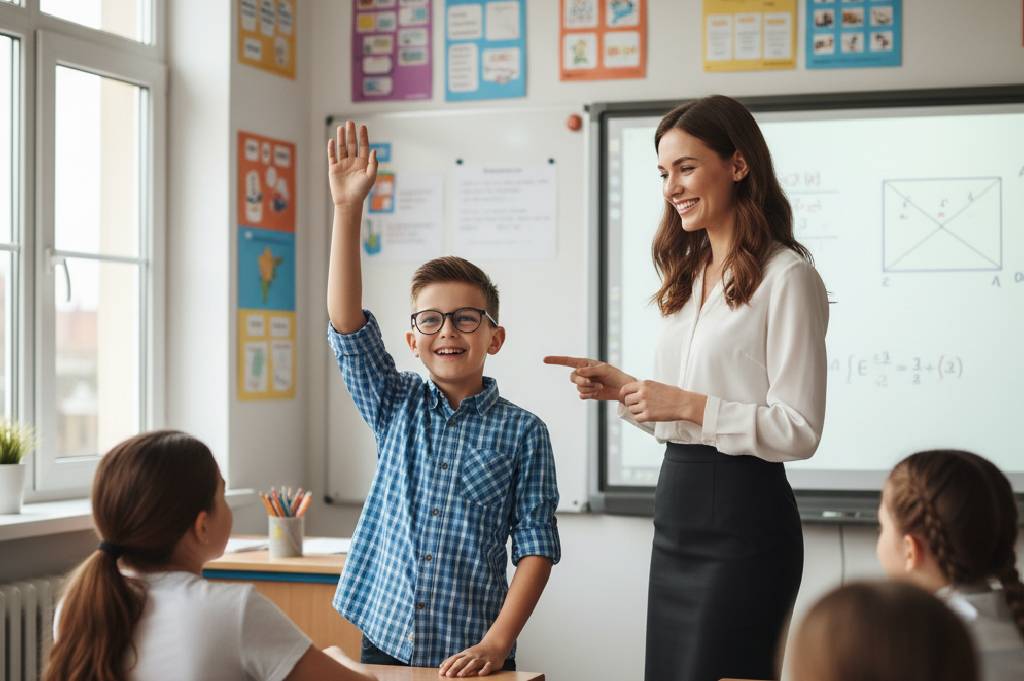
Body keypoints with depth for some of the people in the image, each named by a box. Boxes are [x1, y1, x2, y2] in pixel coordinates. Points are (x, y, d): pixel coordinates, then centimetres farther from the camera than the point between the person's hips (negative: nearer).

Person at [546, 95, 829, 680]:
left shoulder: (787, 277, -11)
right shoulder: (690, 275, 15)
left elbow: (799, 431, -14)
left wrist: (687, 404, -19)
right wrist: (624, 390, 3)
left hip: (744, 512, -8)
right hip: (677, 506, 8)